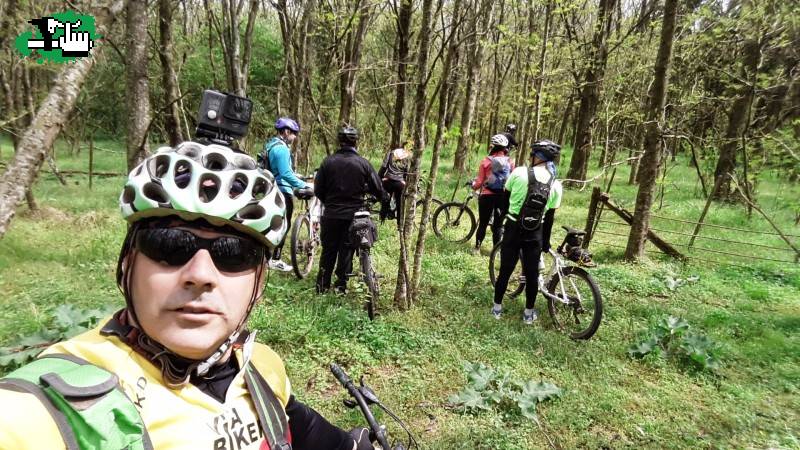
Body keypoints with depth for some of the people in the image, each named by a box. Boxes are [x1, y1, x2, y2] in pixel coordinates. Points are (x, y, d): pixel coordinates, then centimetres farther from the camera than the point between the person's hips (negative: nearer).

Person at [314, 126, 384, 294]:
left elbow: (318, 189, -1)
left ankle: (322, 285, 20)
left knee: (328, 250, 13)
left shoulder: (328, 161, -4)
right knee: (346, 249, 10)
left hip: (331, 214, 1)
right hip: (354, 215, -1)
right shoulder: (363, 163, -7)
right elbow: (378, 191, -3)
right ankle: (341, 285, 15)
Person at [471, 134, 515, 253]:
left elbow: (480, 182, -5)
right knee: (498, 225, 11)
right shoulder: (510, 162, -2)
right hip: (504, 197, 1)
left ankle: (477, 247, 17)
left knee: (483, 223, 12)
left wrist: (473, 186, 14)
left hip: (487, 196, -1)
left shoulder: (486, 161, -6)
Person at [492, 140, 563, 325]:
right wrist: (546, 241, 12)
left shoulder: (519, 172, -9)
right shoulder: (556, 185, -3)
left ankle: (497, 307, 23)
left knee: (505, 270, 10)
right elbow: (549, 217, 2)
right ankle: (529, 313, 23)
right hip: (535, 233, 1)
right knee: (532, 274, 12)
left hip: (513, 228, -1)